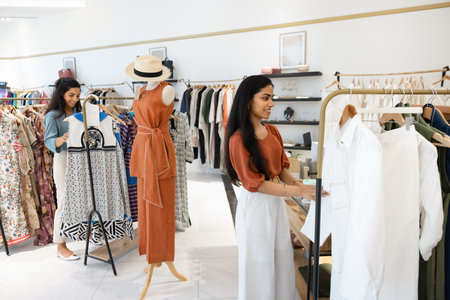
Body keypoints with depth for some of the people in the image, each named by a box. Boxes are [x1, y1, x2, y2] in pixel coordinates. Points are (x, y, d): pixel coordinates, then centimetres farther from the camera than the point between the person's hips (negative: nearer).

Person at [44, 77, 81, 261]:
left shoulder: (78, 113, 10)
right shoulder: (53, 116, -8)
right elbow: (48, 140, -17)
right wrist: (61, 139, -37)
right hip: (64, 159, -6)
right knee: (65, 202, -4)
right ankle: (61, 247, 7)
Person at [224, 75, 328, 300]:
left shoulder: (272, 131, 3)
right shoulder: (239, 139, -19)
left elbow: (281, 168, 10)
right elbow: (254, 183, -20)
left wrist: (299, 184, -10)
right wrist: (298, 192, -21)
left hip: (277, 203, 7)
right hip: (256, 205, -7)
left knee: (282, 260, 20)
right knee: (260, 262, 11)